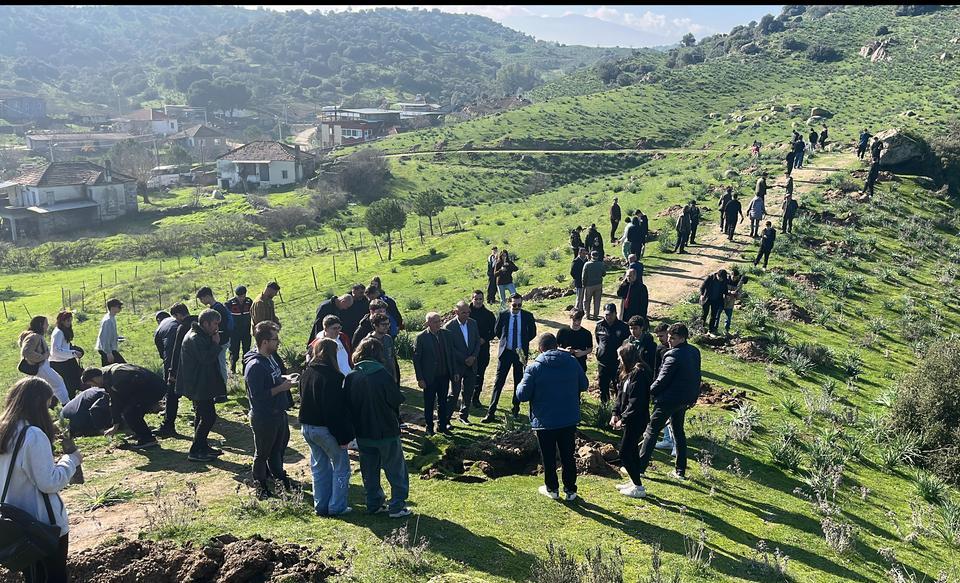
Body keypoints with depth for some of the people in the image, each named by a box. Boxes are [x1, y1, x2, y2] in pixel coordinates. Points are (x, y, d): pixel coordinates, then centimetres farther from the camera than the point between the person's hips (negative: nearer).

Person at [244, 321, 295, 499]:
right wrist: (282, 387, -26)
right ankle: (261, 487, 28)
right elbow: (258, 395, -29)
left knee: (280, 445, 25)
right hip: (263, 418, -9)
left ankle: (278, 474, 47)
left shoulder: (270, 357, 3)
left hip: (278, 412, 9)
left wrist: (284, 378, 1)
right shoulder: (255, 366, -27)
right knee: (262, 453, 10)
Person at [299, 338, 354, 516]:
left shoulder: (306, 373, 6)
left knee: (320, 467, 18)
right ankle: (337, 507, 8)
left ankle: (321, 506, 22)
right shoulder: (332, 376, -20)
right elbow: (337, 409, -21)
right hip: (326, 429, -8)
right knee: (341, 466, 7)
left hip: (307, 427, 8)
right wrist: (344, 436, -17)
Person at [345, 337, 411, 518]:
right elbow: (397, 400, -13)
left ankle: (374, 504, 24)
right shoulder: (382, 375, -20)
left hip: (362, 433, 4)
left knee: (369, 471, 18)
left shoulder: (350, 377, -7)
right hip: (386, 432, -4)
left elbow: (346, 404, 0)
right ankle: (397, 506, 12)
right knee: (396, 470, 10)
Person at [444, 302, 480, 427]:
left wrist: (473, 357, -6)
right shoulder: (449, 327, -13)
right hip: (457, 366, -5)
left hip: (471, 364, 5)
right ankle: (446, 419, 6)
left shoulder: (472, 323, 5)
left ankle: (464, 416, 26)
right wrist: (465, 360, -15)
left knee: (468, 392, 12)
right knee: (454, 393, -4)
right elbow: (451, 349, -13)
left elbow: (477, 341, 9)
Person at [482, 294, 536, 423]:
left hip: (520, 352, 1)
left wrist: (523, 342, 7)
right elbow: (497, 330, 13)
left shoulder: (528, 316, -3)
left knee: (518, 382, 10)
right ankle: (490, 413, -3)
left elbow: (532, 333, 11)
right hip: (505, 352, -1)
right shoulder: (503, 315, -4)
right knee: (498, 382, -4)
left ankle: (515, 409, 24)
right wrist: (505, 341, 9)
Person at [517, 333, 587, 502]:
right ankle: (570, 490, 22)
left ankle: (552, 488, 26)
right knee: (568, 456, 15)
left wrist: (521, 384, 6)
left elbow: (522, 395, -14)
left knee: (548, 457, 14)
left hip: (545, 421, -3)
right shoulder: (572, 362, -4)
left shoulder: (534, 367, -15)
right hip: (569, 419, 3)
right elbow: (583, 385, 8)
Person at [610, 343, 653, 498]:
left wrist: (623, 420, -21)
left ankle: (638, 488, 6)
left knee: (625, 453, -3)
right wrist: (615, 413, 3)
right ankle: (634, 482, 30)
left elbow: (635, 402, -25)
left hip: (636, 421, -10)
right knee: (631, 450, 18)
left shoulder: (639, 374, -22)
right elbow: (621, 394, 12)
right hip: (631, 420, 10)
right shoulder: (629, 373, 9)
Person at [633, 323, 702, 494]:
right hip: (684, 400, 8)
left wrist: (650, 392, -5)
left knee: (652, 431, 1)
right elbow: (695, 376, 12)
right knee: (678, 432, 18)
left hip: (668, 400, -8)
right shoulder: (695, 352, 3)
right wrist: (693, 396, 20)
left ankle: (640, 467, 4)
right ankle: (681, 471, 22)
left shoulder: (673, 355, -23)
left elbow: (662, 379, -20)